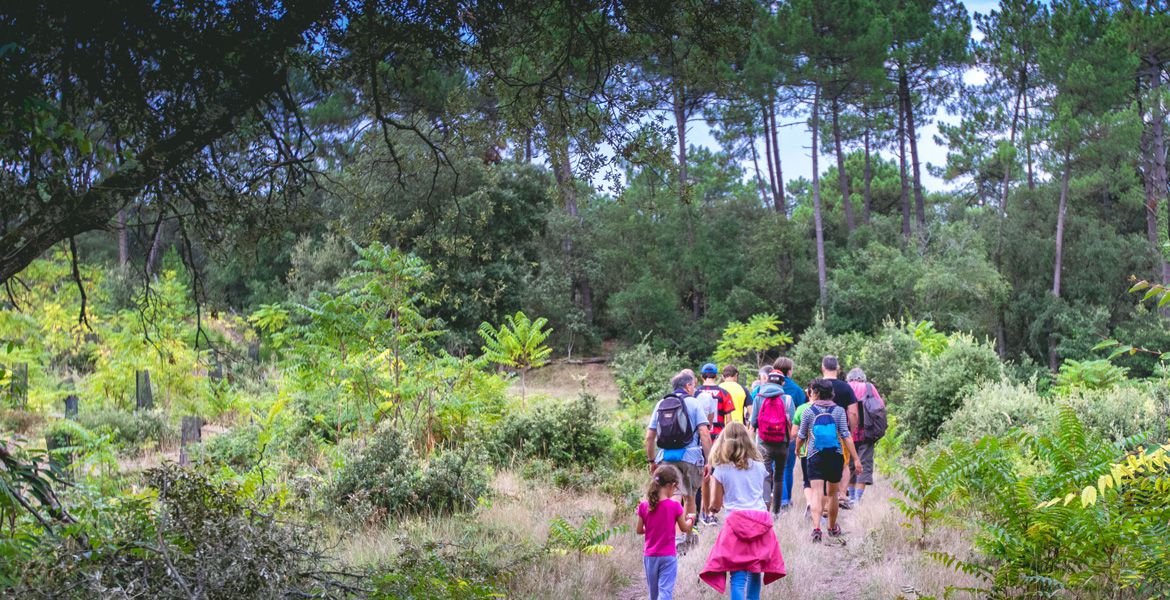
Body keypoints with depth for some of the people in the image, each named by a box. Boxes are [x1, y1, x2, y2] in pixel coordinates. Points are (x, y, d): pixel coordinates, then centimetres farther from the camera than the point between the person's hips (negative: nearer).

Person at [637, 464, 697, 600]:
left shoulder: (644, 506, -5)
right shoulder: (674, 506, -13)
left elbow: (639, 531, 2)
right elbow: (685, 528, 0)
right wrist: (690, 519, 20)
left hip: (649, 556, 4)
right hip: (668, 556, -4)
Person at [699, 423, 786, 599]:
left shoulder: (721, 470, 2)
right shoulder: (758, 467, 10)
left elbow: (716, 505, 6)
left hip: (737, 523, -3)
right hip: (761, 522, 3)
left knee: (739, 577, -7)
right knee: (755, 573, 15)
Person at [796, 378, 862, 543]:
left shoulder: (809, 411, -3)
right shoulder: (838, 411, 0)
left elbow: (801, 436, 7)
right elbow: (846, 436, -6)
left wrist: (797, 449, 28)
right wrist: (856, 459, -4)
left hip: (815, 457, -2)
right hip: (835, 457, 2)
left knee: (816, 494, -8)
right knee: (832, 494, 17)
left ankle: (816, 528, -27)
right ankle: (833, 528, 33)